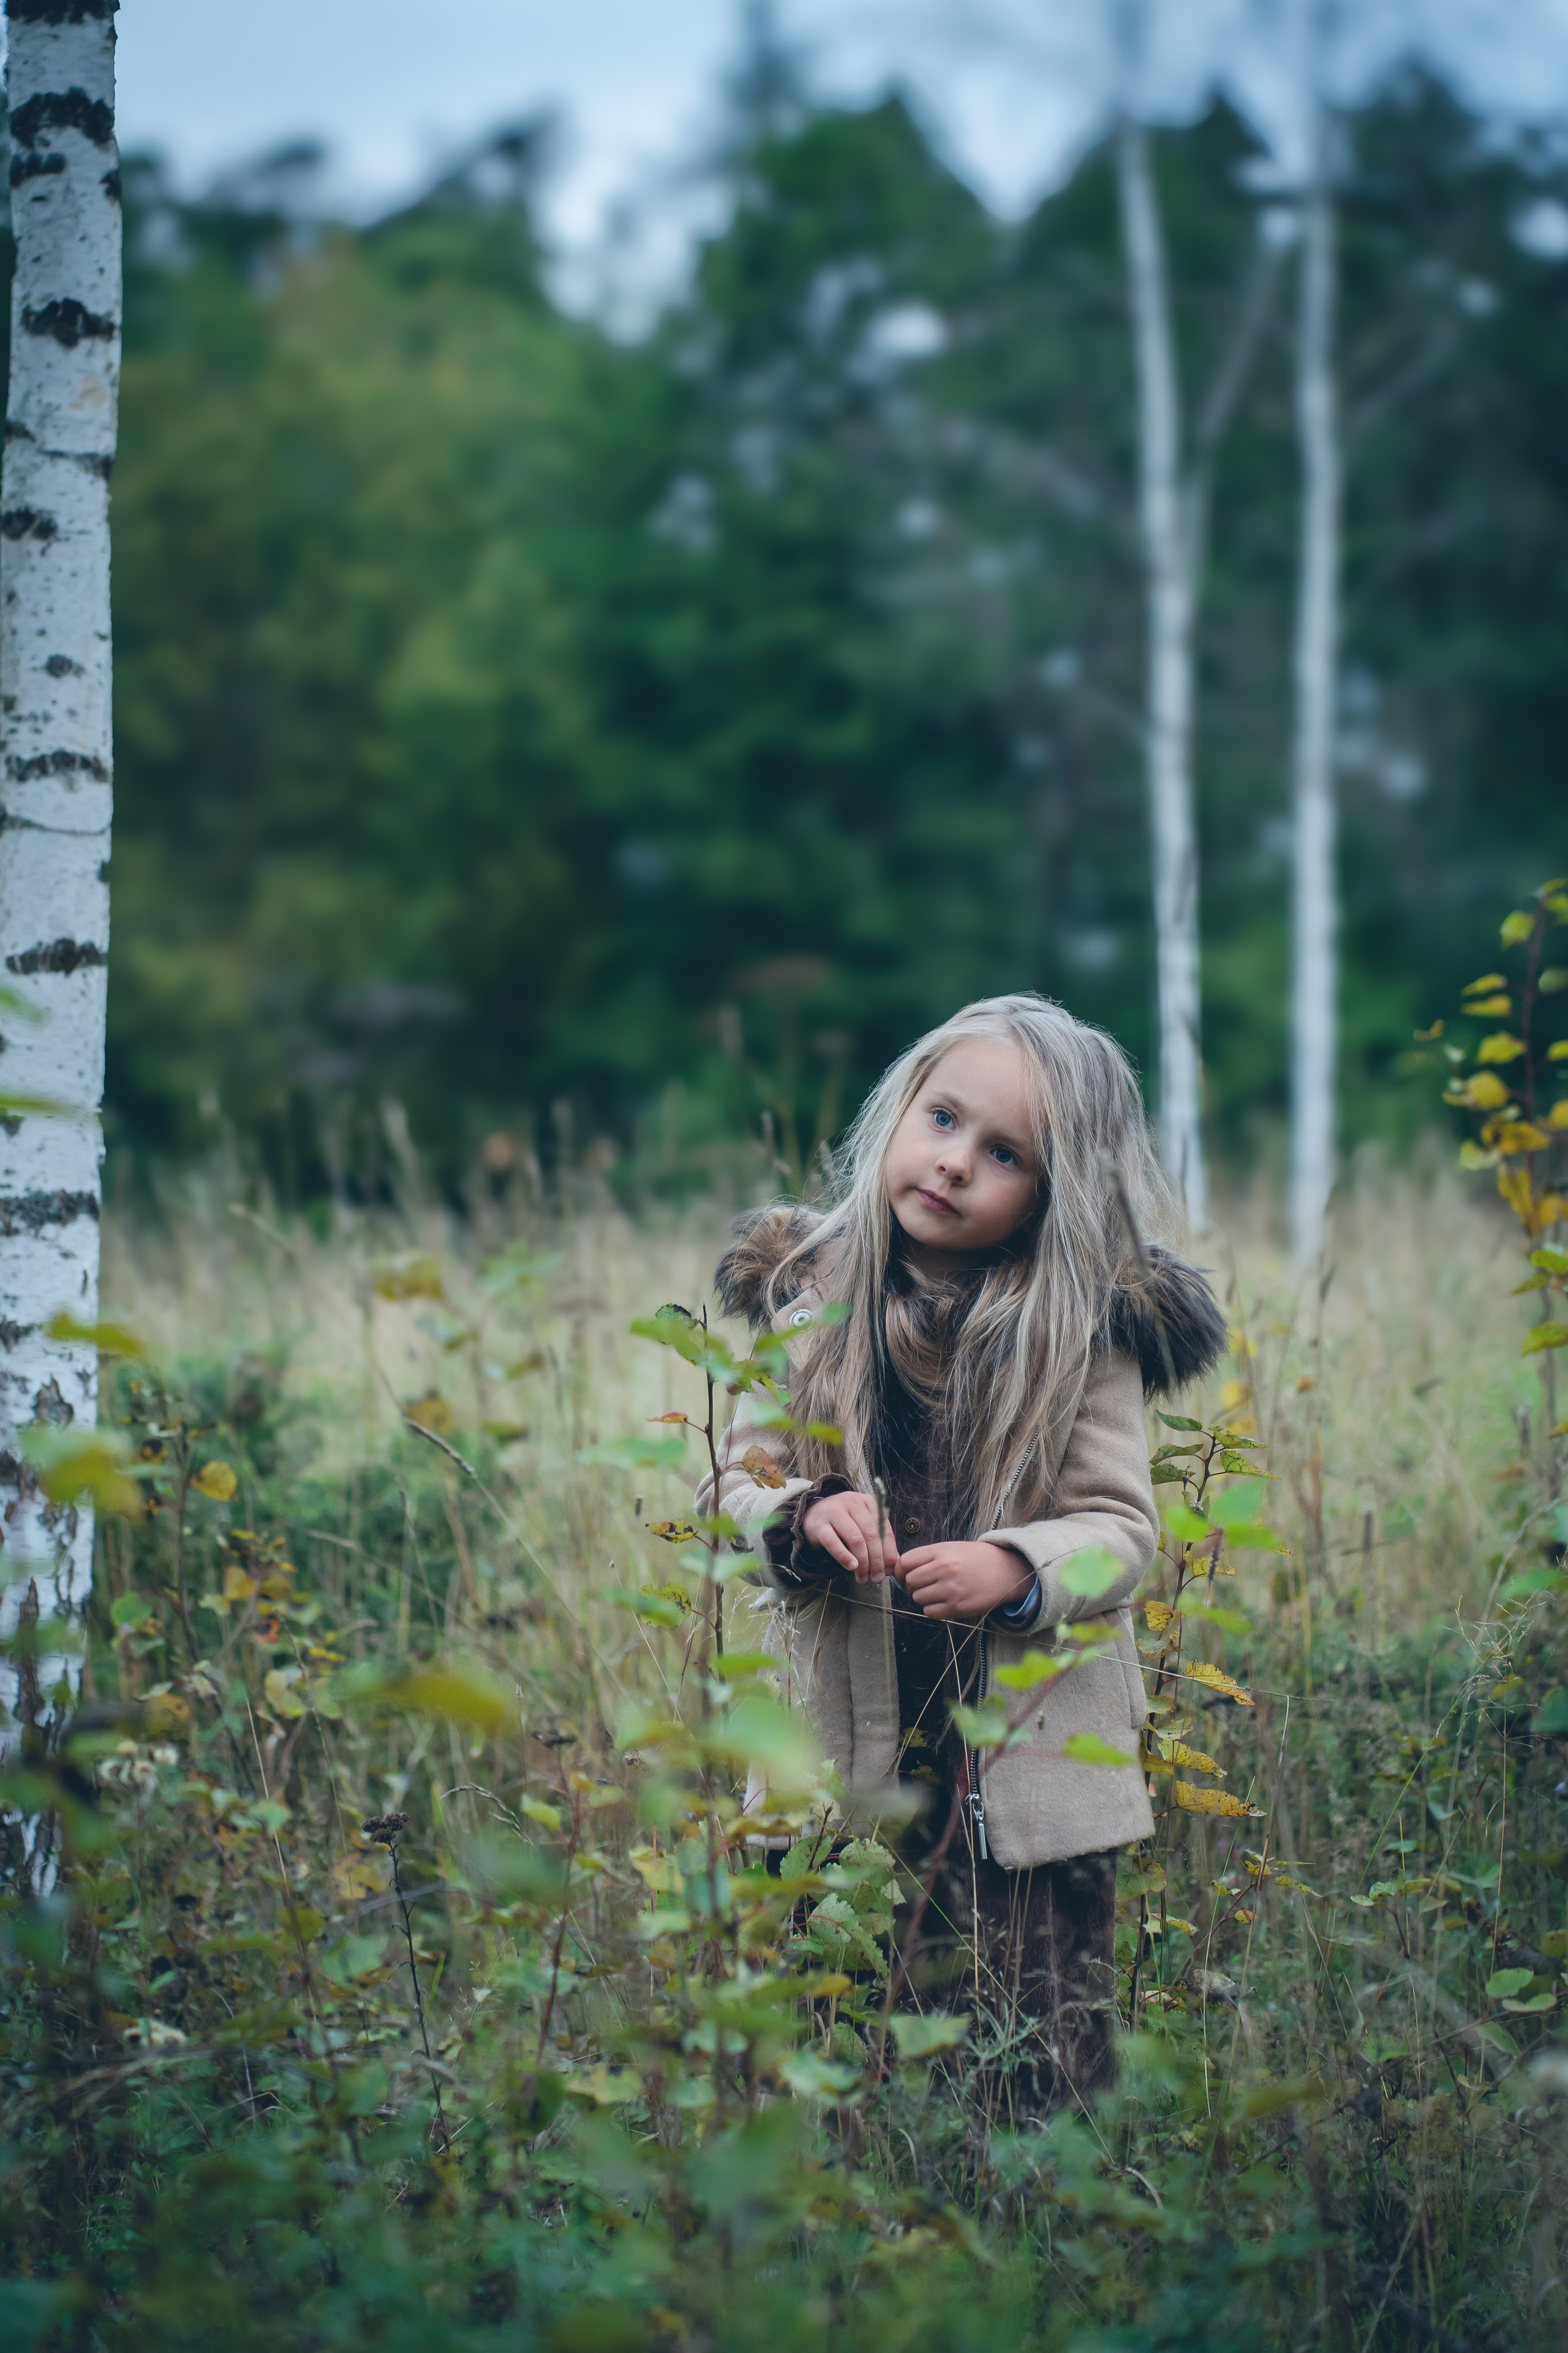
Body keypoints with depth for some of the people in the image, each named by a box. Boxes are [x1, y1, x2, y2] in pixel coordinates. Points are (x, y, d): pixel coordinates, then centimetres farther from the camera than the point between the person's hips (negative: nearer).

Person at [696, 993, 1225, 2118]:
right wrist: (802, 1519, -17)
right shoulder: (815, 1300, 1)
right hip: (842, 1759, 2)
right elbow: (735, 1482, 4)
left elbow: (1121, 1529, -4)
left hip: (1030, 1764, -1)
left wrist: (1015, 1571, -23)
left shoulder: (1084, 1330, -4)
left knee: (1047, 2071, 2)